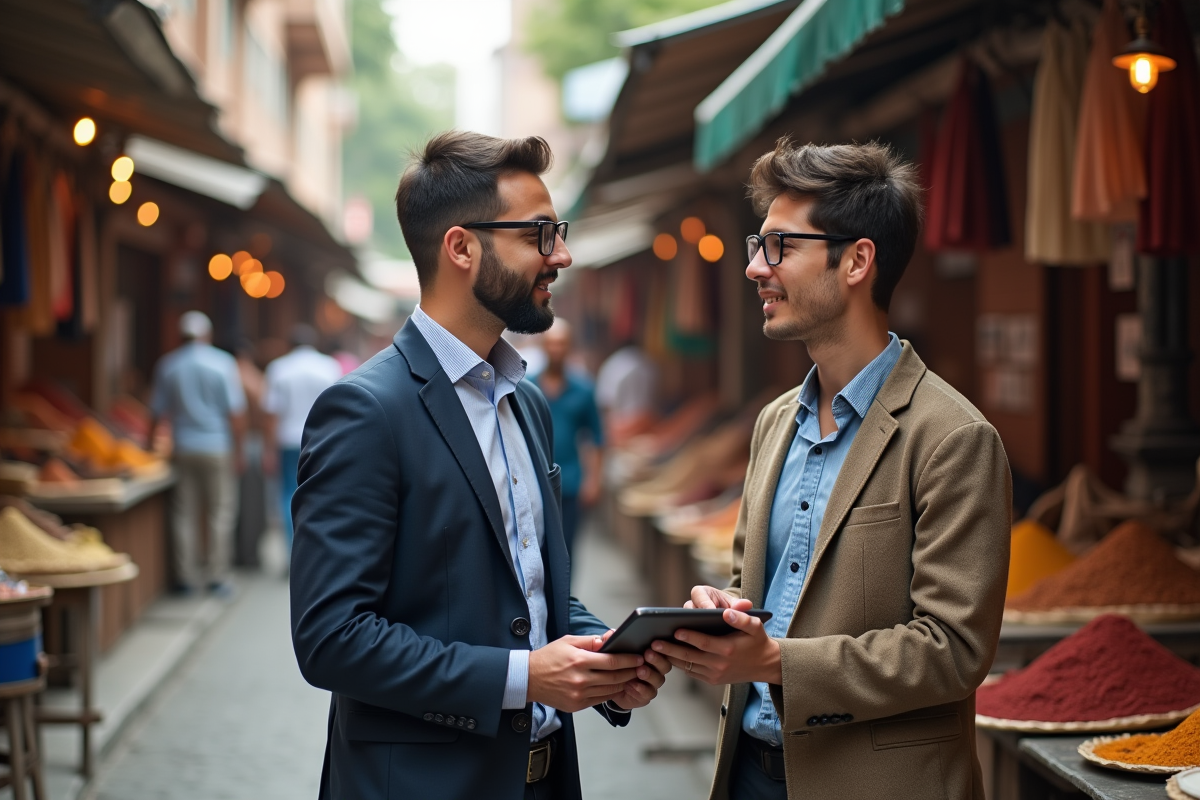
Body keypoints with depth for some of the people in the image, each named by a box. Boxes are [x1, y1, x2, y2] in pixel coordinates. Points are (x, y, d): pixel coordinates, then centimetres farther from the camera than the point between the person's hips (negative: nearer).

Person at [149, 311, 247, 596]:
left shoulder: (167, 365, 5)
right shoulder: (222, 363, -3)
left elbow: (157, 412, 7)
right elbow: (236, 412, -6)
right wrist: (238, 450, -1)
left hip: (184, 448, 3)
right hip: (217, 447, -3)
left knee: (184, 513, 7)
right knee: (220, 512, 2)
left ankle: (186, 575, 7)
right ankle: (217, 577, 1)